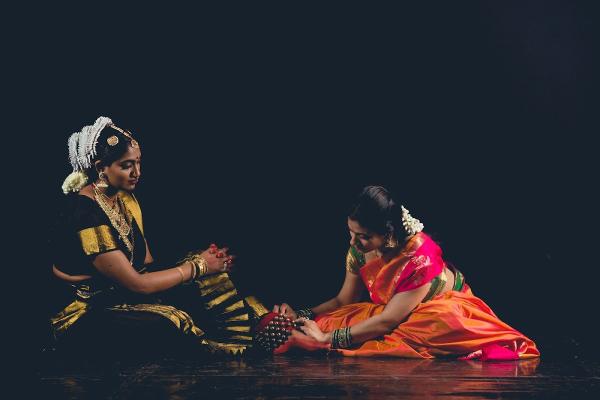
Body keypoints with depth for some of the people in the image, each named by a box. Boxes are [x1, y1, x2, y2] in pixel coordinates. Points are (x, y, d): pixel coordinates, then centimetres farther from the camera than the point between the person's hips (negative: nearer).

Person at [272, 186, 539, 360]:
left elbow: (388, 320, -30)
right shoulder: (359, 250, -13)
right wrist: (302, 315, -16)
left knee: (446, 322, -42)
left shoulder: (419, 256, -31)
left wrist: (328, 338, -31)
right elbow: (344, 301, 2)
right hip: (391, 311, 5)